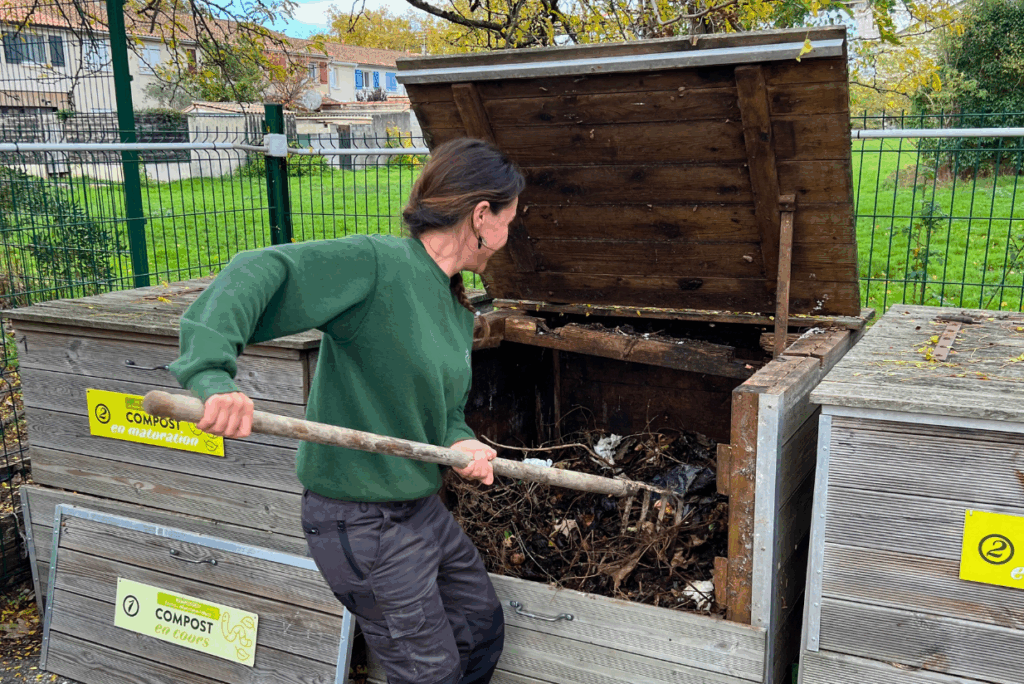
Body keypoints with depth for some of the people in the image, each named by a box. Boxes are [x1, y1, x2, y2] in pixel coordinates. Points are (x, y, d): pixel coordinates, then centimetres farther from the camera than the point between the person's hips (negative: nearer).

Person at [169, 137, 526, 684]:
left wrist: (460, 441, -10)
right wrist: (212, 375, -44)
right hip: (364, 525, -9)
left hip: (423, 507, 9)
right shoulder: (374, 264, -21)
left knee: (483, 629, 25)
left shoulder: (458, 310, 7)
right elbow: (255, 273, -30)